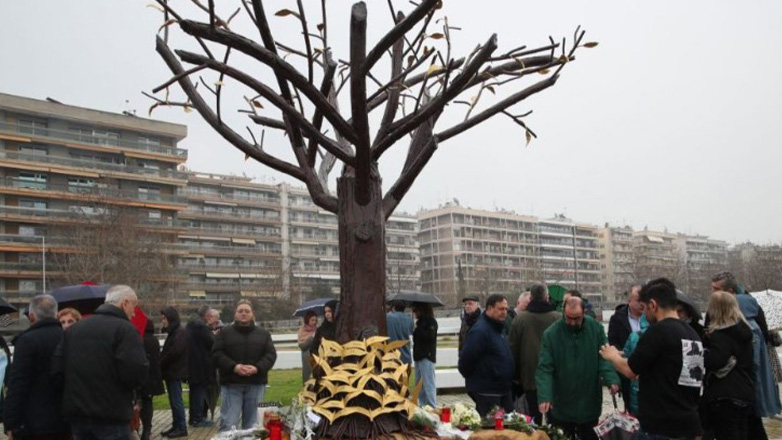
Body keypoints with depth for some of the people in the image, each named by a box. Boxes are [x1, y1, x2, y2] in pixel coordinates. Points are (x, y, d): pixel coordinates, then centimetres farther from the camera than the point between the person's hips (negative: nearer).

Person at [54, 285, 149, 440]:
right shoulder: (125, 329, -12)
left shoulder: (73, 329, 11)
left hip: (76, 413, 7)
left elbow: (57, 369, 6)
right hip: (111, 415, -7)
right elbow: (137, 373, -21)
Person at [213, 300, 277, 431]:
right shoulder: (224, 332, 7)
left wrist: (258, 368, -15)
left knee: (251, 424, 10)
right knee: (228, 424, -7)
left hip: (256, 384, 2)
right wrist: (233, 367, -18)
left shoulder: (263, 334, 12)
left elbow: (271, 354, 3)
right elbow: (217, 354, -3)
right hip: (231, 384, -2)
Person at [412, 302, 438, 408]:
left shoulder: (431, 322, -7)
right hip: (419, 356, 9)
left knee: (428, 384, -10)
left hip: (427, 357, -9)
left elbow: (429, 336, -21)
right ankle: (423, 406, 19)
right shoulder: (420, 321, 16)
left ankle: (433, 407, -8)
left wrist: (417, 329, -14)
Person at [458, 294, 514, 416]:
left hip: (504, 391, 9)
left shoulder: (499, 329, 13)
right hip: (487, 393, -9)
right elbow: (466, 359, -20)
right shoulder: (480, 331, -19)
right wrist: (472, 378, -7)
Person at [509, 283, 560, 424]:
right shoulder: (558, 318, -6)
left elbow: (513, 349, 2)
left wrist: (516, 375, 12)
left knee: (534, 415, 6)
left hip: (530, 377, 0)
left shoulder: (520, 319, -4)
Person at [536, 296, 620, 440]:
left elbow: (604, 358, -6)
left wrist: (611, 379, -25)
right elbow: (544, 369, -15)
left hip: (589, 404, 2)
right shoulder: (551, 333, -13)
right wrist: (544, 396, -27)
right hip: (561, 406, -1)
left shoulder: (596, 328, -6)